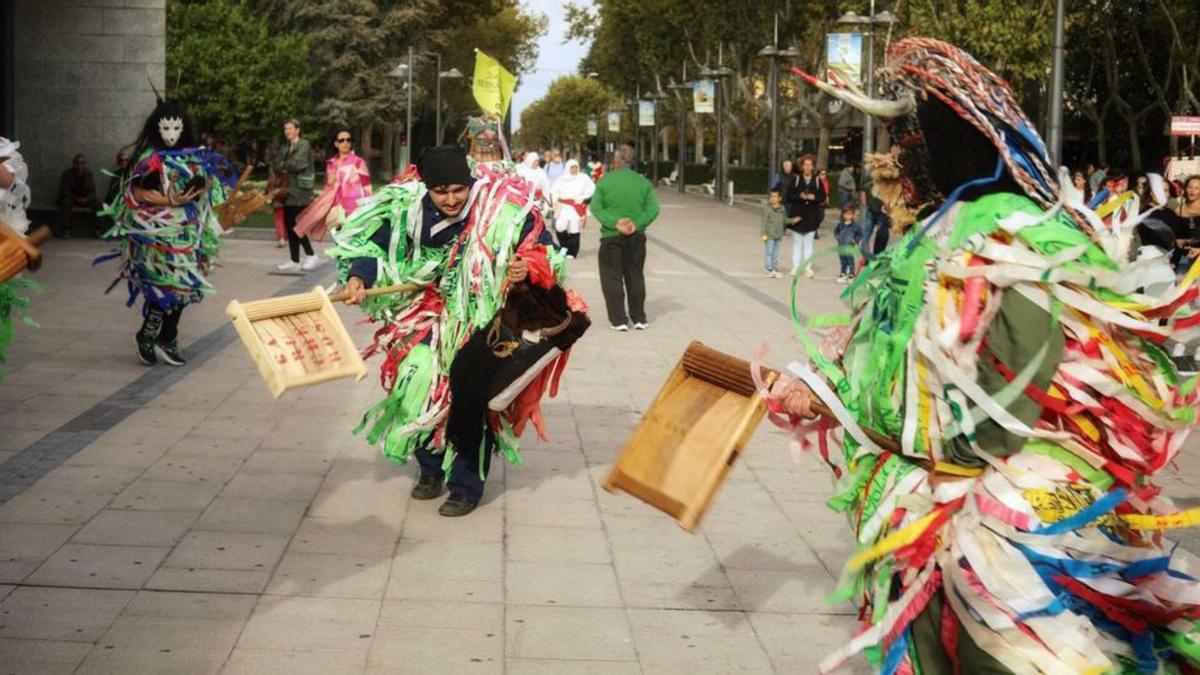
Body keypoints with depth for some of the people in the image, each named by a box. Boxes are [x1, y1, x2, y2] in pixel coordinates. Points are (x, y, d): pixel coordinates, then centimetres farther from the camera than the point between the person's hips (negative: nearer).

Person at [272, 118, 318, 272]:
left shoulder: (304, 145, -5)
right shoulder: (285, 147, 17)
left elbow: (298, 164, -17)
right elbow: (275, 166, 10)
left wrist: (283, 166, 0)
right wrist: (285, 168, -11)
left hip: (300, 189, -7)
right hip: (289, 189, 7)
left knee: (295, 225, -11)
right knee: (289, 225, 5)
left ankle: (311, 256, 3)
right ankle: (295, 261, 10)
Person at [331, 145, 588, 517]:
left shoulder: (506, 210, -19)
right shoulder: (408, 209, -11)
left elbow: (546, 254, -10)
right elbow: (370, 244, 0)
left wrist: (529, 268, -31)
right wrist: (358, 277, -18)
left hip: (483, 323, -3)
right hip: (433, 316, 4)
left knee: (469, 401, -4)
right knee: (420, 389, 3)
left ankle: (466, 486, 16)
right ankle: (431, 469, 29)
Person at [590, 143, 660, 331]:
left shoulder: (605, 180, -6)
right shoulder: (643, 182, 0)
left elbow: (596, 207, -13)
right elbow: (653, 209, -6)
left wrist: (615, 223, -16)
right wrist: (637, 224, -12)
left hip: (611, 237, -3)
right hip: (637, 237, 3)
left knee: (612, 278, 6)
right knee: (635, 276, 14)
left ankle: (619, 319, 4)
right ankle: (639, 318, 16)